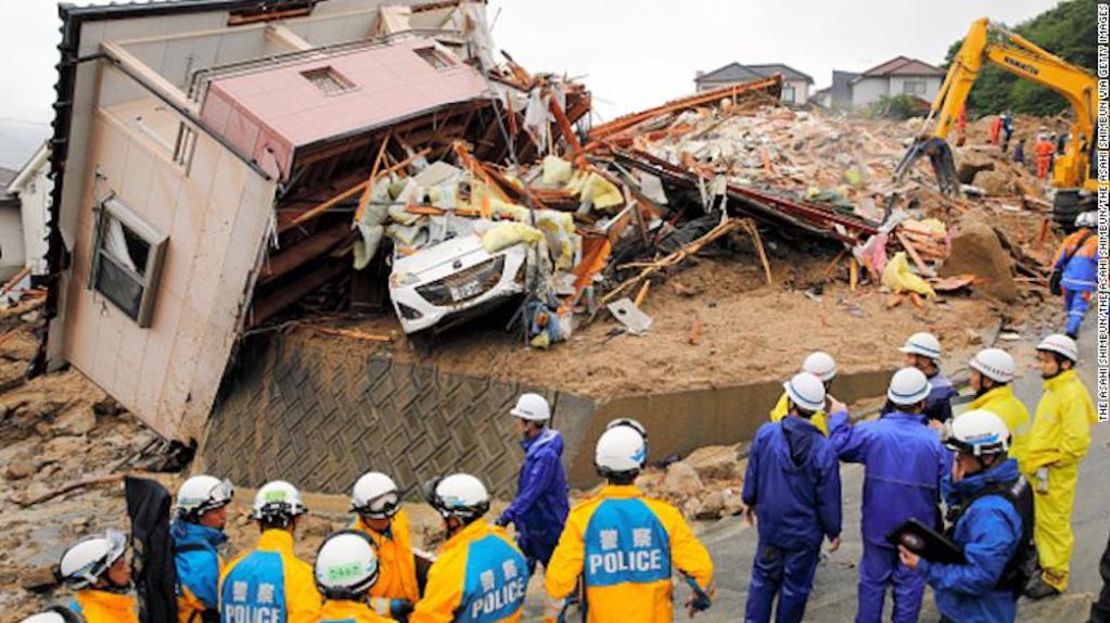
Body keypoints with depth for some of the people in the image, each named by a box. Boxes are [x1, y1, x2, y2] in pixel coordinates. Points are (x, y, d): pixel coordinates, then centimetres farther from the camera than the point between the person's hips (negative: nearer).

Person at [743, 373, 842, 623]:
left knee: (763, 578, 20)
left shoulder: (765, 434, -17)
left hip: (770, 524, 2)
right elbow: (828, 499, -12)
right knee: (795, 586, 15)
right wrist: (834, 531, 4)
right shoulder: (823, 450, -21)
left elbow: (752, 474, -4)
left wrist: (749, 500, 16)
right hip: (805, 532, -2)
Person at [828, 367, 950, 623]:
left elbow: (838, 445, -6)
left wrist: (839, 416, 10)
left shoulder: (872, 432, -17)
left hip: (878, 525, 1)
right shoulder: (934, 440, -19)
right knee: (909, 584, 16)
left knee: (873, 581, 18)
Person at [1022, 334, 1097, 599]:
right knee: (1040, 521, 20)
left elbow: (1077, 440, -25)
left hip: (1055, 475, -9)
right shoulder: (1053, 389, 9)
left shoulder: (1072, 393, -21)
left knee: (1054, 523, 2)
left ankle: (1055, 577, 14)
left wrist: (1049, 467, -18)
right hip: (1039, 470, 9)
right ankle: (1045, 562, 36)